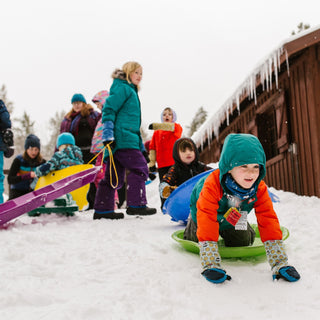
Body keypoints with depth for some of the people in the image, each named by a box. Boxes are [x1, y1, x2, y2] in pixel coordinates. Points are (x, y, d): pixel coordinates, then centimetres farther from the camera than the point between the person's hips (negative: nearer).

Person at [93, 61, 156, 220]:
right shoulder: (122, 88, -1)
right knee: (139, 168, -10)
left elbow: (134, 122, 30)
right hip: (123, 137, -10)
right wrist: (108, 135, -21)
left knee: (114, 175, 9)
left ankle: (102, 209, 12)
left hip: (124, 140, 10)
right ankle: (136, 205, -9)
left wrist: (142, 148, 27)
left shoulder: (131, 91, 29)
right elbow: (108, 109, -12)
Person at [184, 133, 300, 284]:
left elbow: (268, 221, -32)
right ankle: (192, 225, 34)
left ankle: (226, 235, 41)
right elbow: (207, 219, -51)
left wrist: (280, 264, -41)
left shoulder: (259, 189, -32)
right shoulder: (212, 184, -47)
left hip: (232, 219, 3)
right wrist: (211, 265, -58)